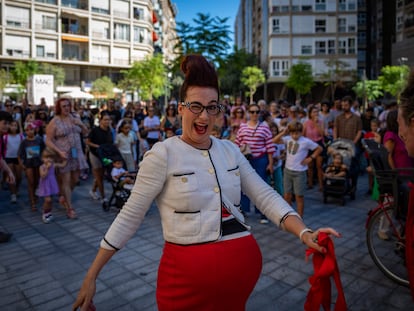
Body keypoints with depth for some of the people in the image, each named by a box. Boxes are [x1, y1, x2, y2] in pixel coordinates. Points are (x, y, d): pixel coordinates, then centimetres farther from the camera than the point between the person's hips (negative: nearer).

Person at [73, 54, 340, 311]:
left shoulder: (231, 150, 5)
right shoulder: (163, 154, -10)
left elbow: (266, 196, 2)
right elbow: (130, 215, -9)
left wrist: (304, 233, -13)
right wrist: (91, 277, -7)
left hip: (244, 263, 4)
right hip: (187, 269, -4)